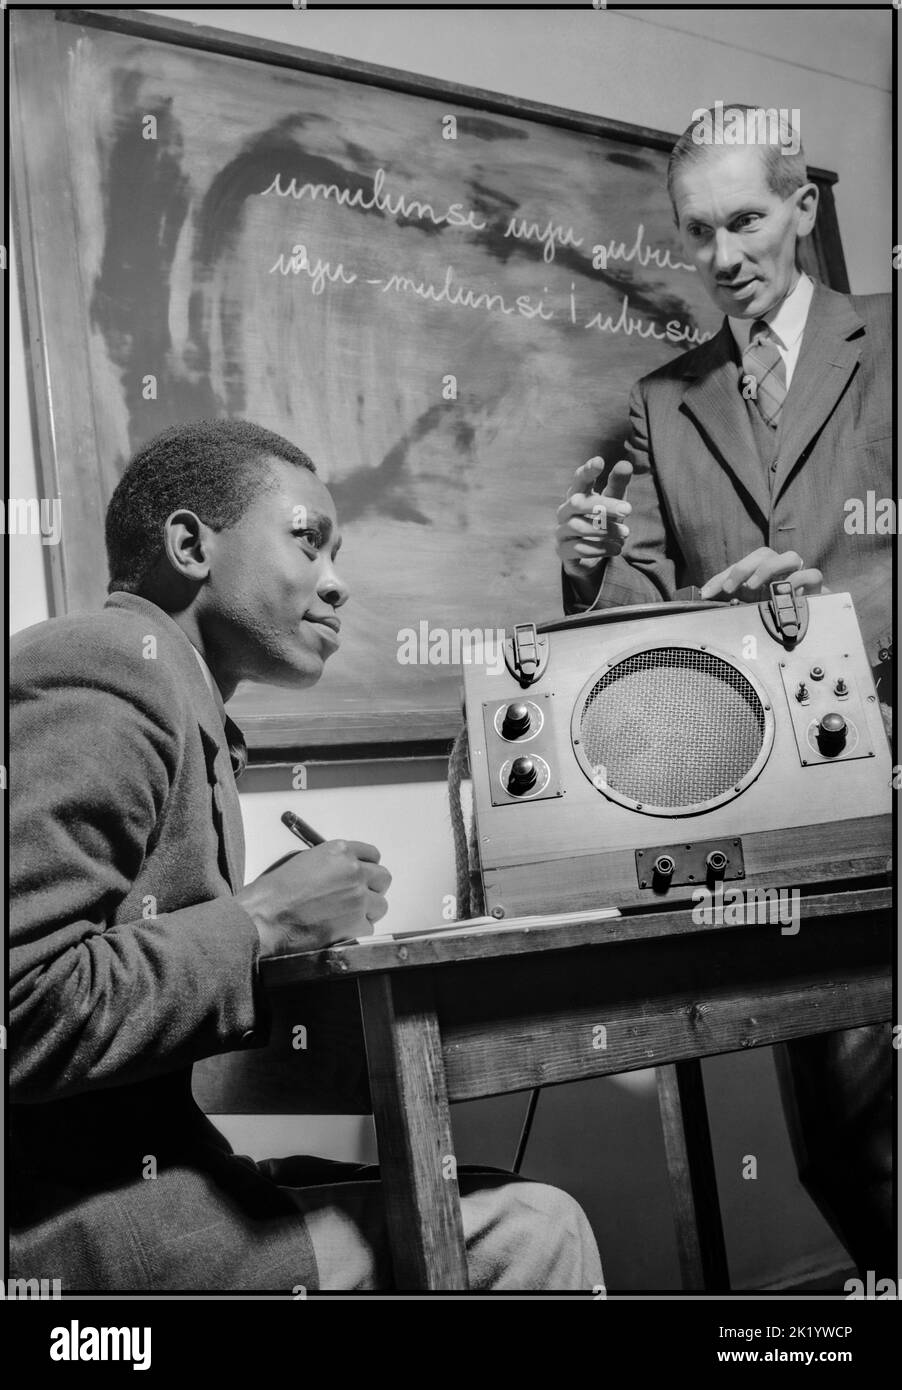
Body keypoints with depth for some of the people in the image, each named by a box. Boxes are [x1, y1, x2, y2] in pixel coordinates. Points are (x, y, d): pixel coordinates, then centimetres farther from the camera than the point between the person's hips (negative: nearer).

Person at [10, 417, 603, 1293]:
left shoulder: (177, 701, 16)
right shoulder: (104, 669, -14)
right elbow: (23, 1014, -23)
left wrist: (290, 918, 0)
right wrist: (258, 925, -16)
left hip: (138, 1171, 10)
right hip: (62, 1223, -9)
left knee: (493, 1205, 7)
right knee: (529, 1235, -11)